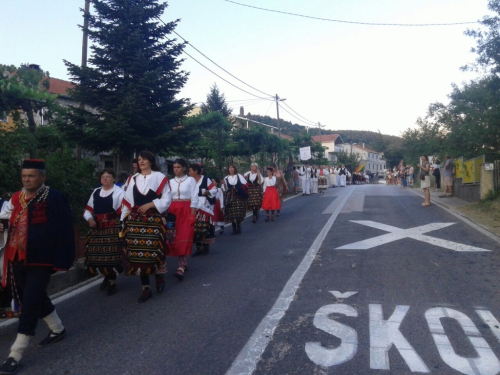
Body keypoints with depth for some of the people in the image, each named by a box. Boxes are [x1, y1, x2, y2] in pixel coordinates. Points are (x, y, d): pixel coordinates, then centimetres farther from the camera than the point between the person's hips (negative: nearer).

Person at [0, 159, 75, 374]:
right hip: (17, 258, 7)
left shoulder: (54, 198, -10)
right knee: (31, 298, 18)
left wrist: (61, 260, -12)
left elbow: (64, 229, -11)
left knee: (30, 303, -4)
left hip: (41, 260, -7)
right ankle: (57, 329, 40)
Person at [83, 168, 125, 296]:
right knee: (97, 255, 8)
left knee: (111, 255, -7)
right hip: (97, 228, 5)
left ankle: (112, 281, 11)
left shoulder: (119, 192, 2)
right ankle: (107, 276, 33)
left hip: (113, 228, -5)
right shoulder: (96, 192, 19)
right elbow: (88, 209, 19)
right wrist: (89, 219, -1)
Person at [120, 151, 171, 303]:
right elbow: (128, 201, 12)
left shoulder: (160, 177, 1)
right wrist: (124, 219, 6)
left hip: (154, 221, -4)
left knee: (154, 251, -4)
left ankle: (159, 277, 26)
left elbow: (167, 200, -3)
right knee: (138, 254, 1)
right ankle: (146, 289, 11)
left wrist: (150, 204, -13)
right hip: (135, 221, 4)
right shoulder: (133, 179, 13)